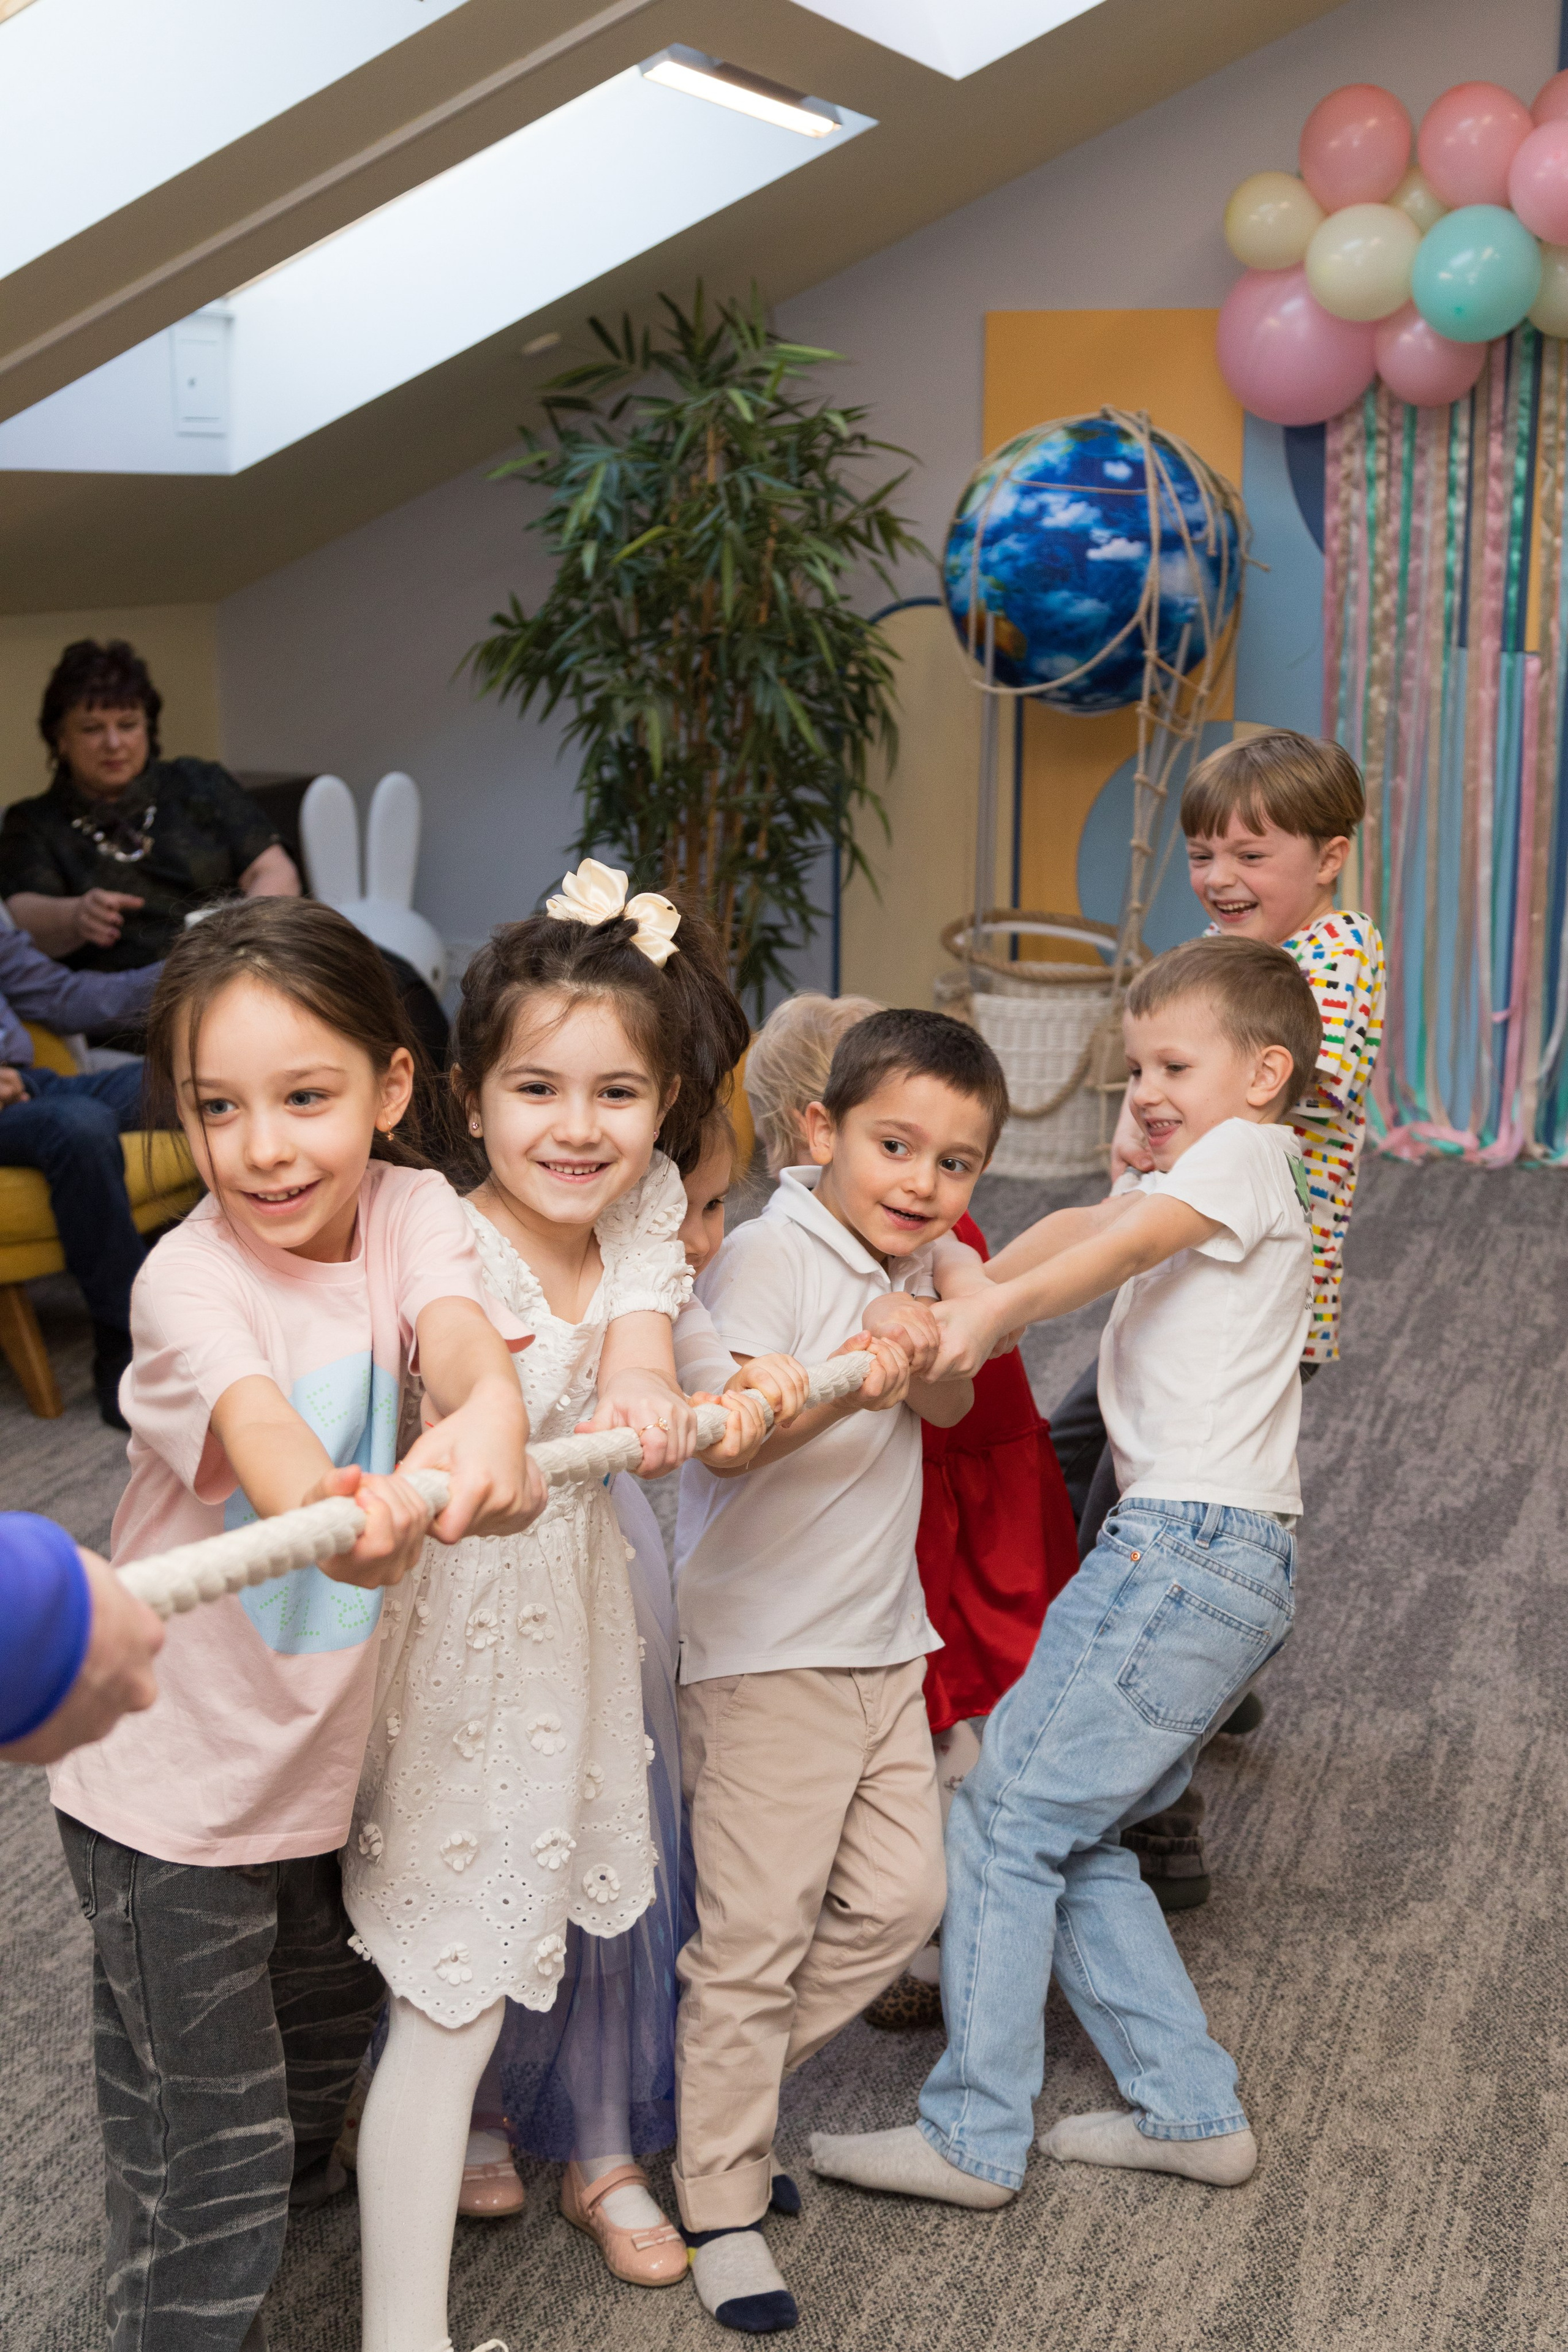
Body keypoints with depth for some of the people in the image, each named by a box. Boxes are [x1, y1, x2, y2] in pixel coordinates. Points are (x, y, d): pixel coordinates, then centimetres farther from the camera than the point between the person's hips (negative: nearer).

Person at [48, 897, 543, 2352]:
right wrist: (332, 1509, -67)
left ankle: (289, 2178, 56)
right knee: (205, 2149, 3)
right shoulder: (189, 1280, -24)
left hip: (324, 1751, 5)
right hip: (171, 1789, -5)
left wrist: (489, 1422, -55)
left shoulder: (409, 1212, -10)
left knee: (328, 2024, 28)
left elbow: (462, 1333, -29)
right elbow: (252, 1420, -43)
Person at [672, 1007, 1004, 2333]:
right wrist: (842, 1385, -44)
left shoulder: (913, 1265, 7)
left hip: (881, 1637, 8)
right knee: (757, 1930, -1)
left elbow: (955, 1404, 6)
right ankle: (723, 2206, 12)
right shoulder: (769, 1258, -18)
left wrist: (916, 1361, -13)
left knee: (902, 1897, 11)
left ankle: (720, 2080, 29)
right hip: (766, 1644, -8)